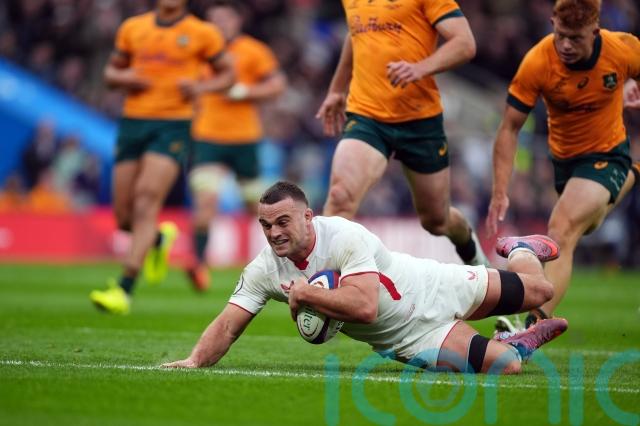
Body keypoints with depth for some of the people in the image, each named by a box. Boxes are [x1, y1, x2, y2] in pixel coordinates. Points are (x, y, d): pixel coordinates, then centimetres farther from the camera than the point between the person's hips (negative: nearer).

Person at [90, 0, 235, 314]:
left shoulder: (202, 34, 4)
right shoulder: (132, 28, 12)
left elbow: (227, 73, 12)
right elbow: (111, 70, 21)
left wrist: (201, 87, -8)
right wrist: (122, 78, -3)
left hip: (173, 126, -4)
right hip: (133, 123, 4)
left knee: (146, 200, -21)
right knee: (124, 216, 2)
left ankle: (124, 289, -24)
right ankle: (160, 239, 38)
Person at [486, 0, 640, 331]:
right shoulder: (537, 63, -25)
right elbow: (510, 128, -18)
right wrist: (500, 192, -24)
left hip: (606, 153, -3)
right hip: (563, 156, 3)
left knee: (562, 231, -25)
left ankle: (533, 326, -34)